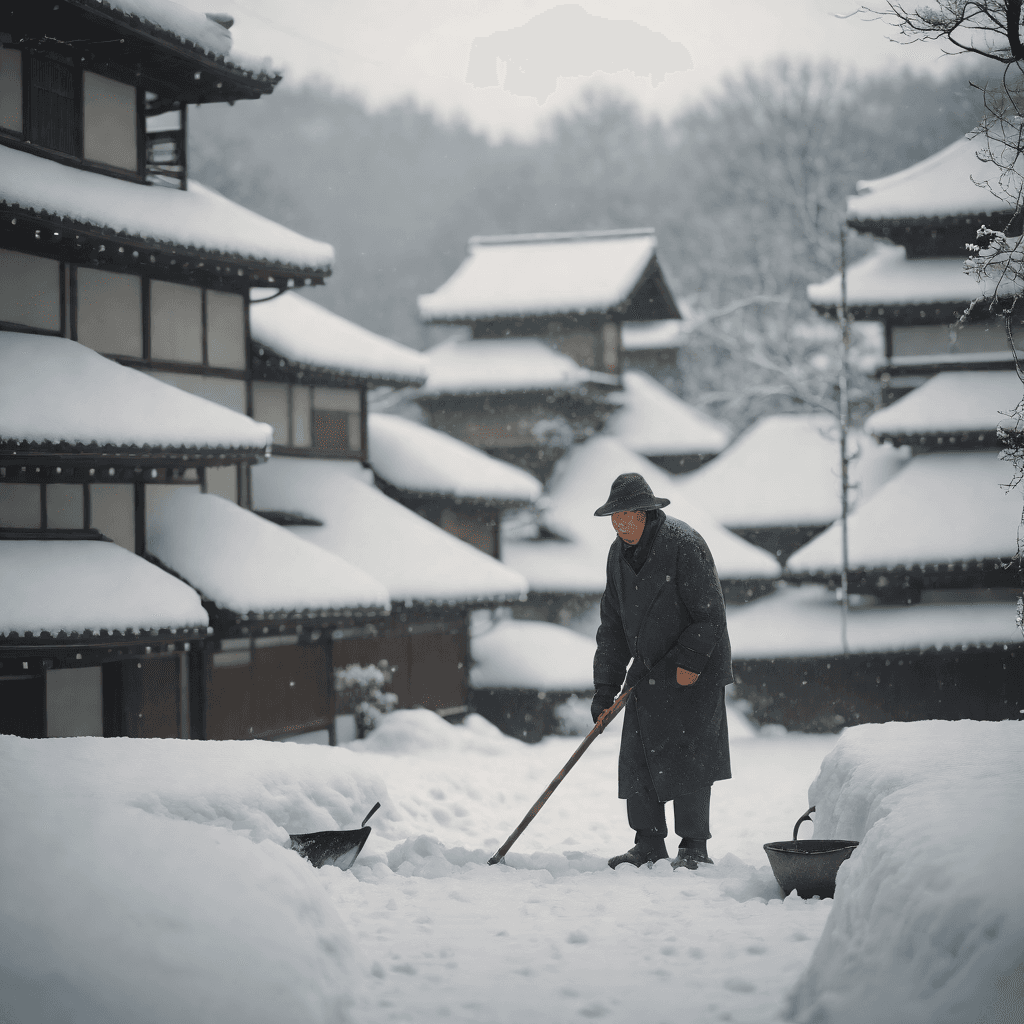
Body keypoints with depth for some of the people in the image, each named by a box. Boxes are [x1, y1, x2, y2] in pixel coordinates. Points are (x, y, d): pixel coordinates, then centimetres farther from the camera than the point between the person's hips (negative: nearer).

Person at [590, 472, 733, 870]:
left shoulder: (683, 544, -18)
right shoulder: (619, 553, 5)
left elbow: (710, 614, -17)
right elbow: (612, 625, 9)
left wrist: (691, 662, -22)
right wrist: (604, 688, 4)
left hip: (694, 671, -7)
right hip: (648, 670, 7)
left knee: (688, 758, -10)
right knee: (638, 758, 2)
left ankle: (694, 849, -2)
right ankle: (649, 844, 12)